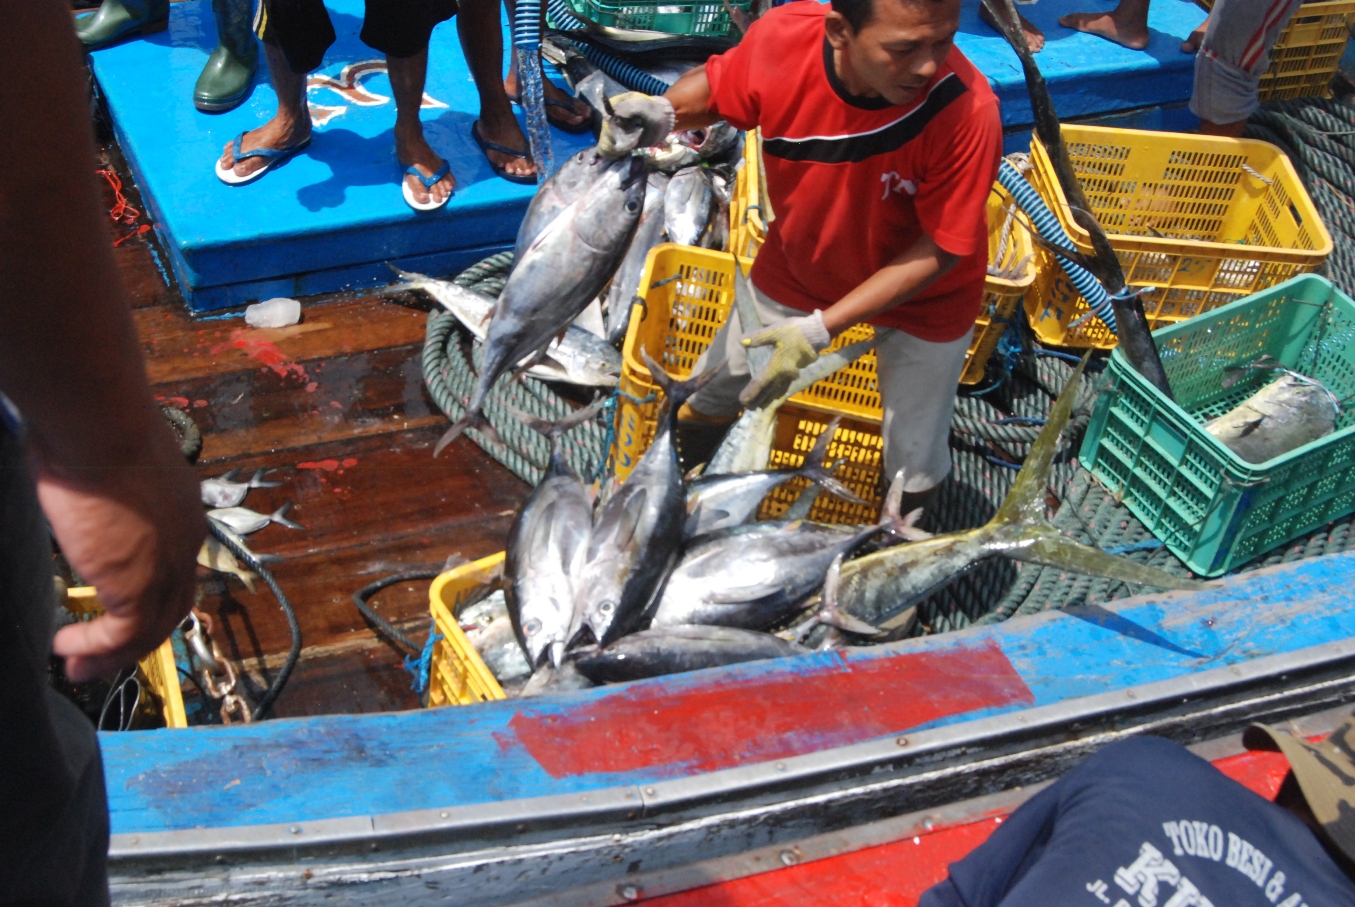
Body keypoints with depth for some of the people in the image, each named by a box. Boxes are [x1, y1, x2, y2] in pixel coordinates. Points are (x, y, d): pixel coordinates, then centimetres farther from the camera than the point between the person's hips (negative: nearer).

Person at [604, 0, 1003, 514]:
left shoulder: (967, 112, -39)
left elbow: (940, 250, -27)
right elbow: (714, 88, -7)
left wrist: (821, 327, -33)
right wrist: (659, 111, -29)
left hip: (923, 298, -2)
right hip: (796, 262, 3)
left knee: (914, 469, 8)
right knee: (710, 399, 17)